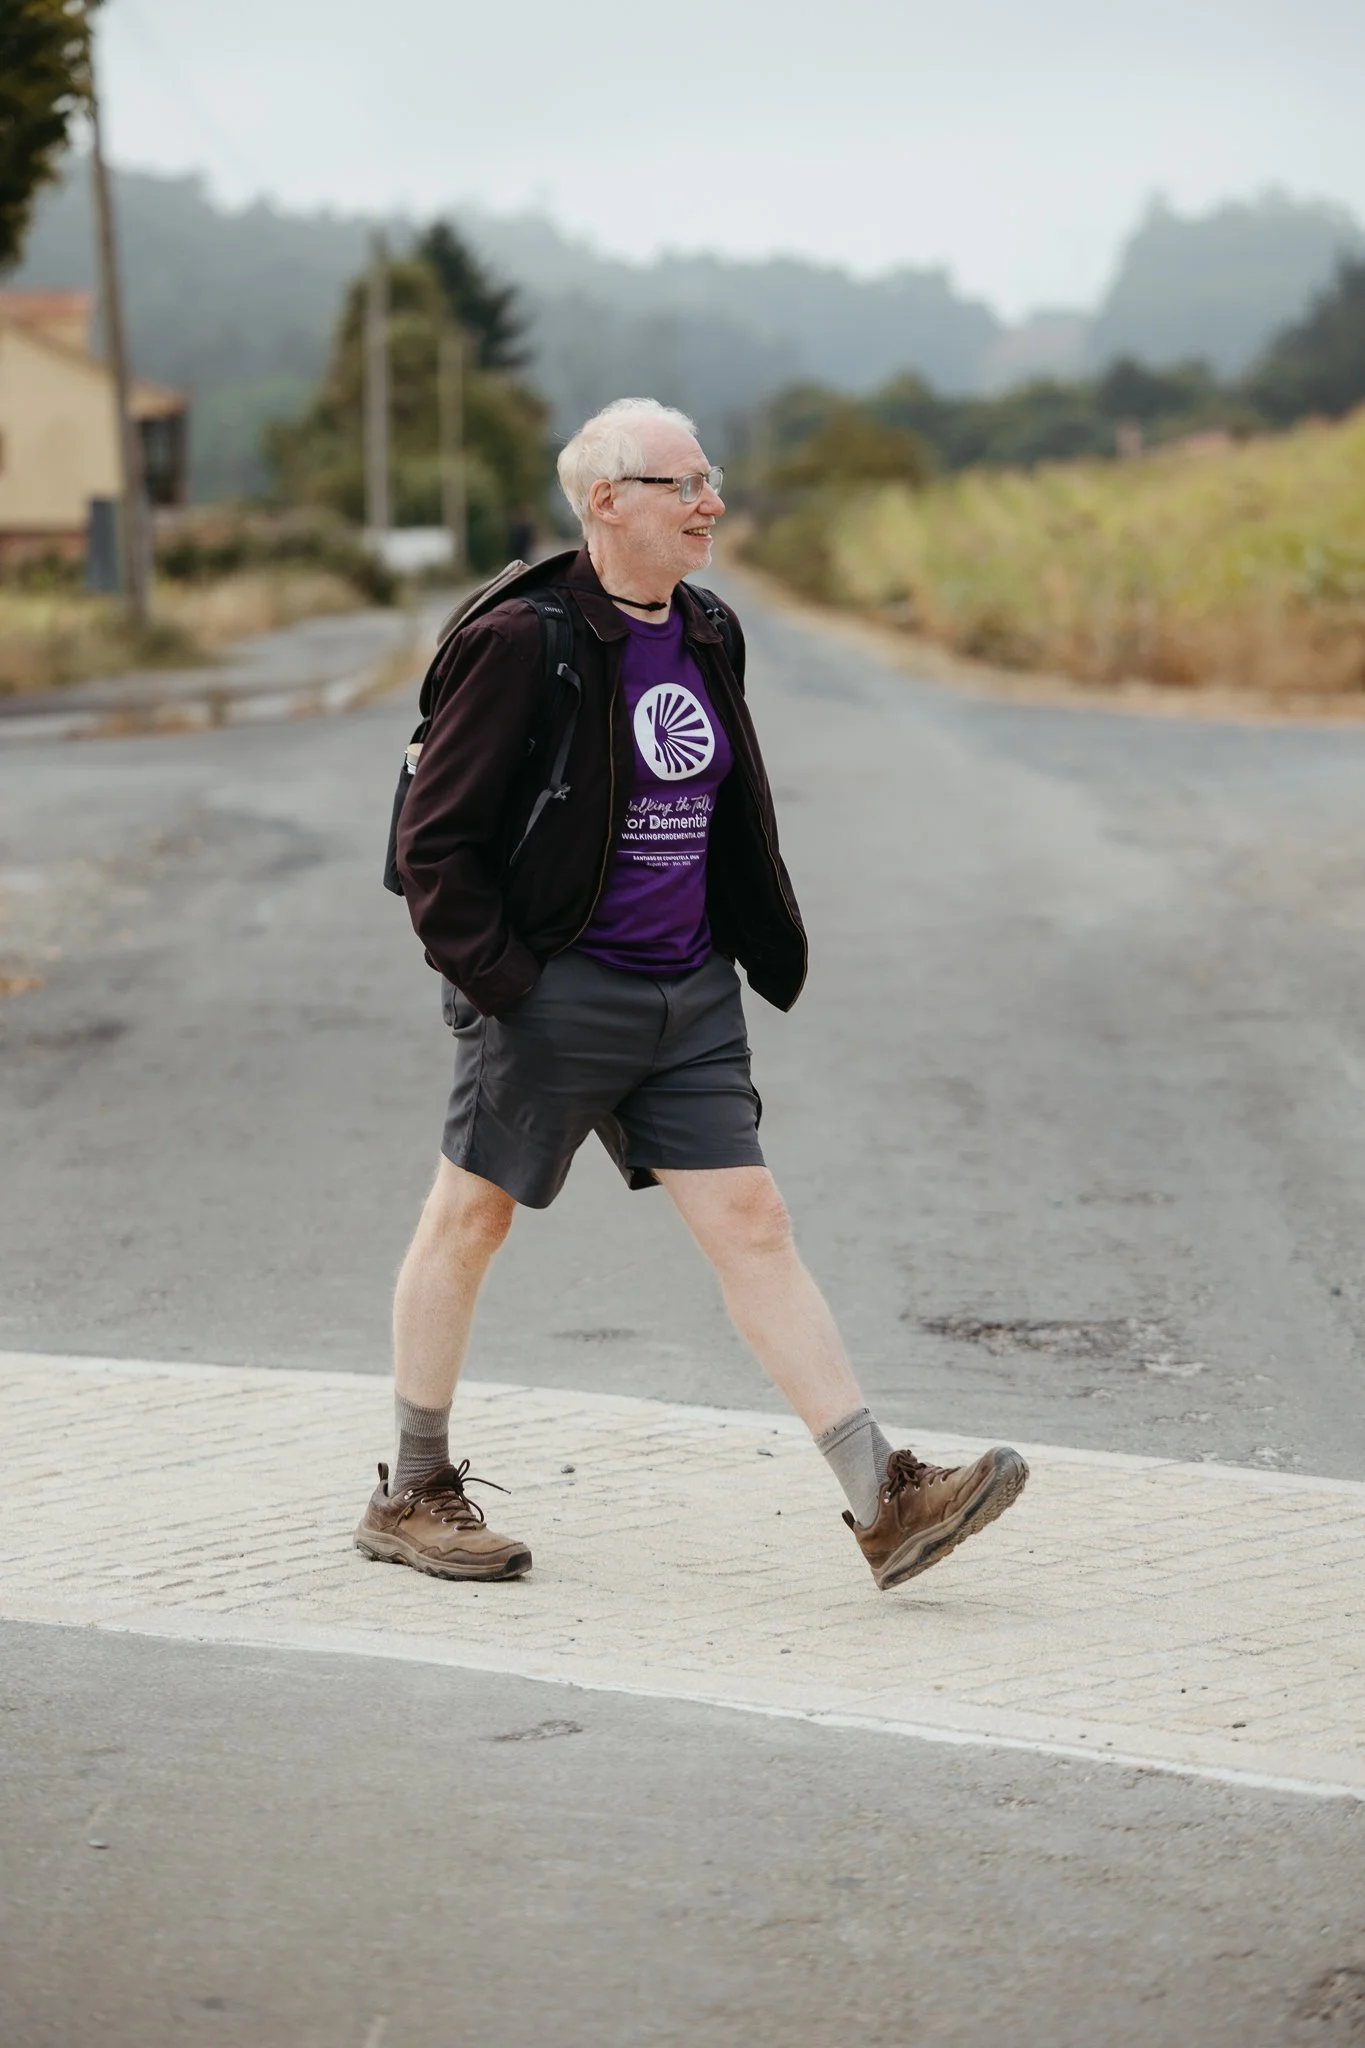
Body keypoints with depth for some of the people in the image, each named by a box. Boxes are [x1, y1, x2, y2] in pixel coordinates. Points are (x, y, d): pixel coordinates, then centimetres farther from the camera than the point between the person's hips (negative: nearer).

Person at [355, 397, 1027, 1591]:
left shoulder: (708, 641, 10)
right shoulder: (521, 644, -13)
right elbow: (436, 839, -12)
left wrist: (771, 953, 16)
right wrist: (499, 980, -15)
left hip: (690, 997, 6)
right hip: (556, 991, -6)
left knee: (751, 1224, 1)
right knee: (470, 1219, 7)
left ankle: (883, 1501, -4)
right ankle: (412, 1497, 22)